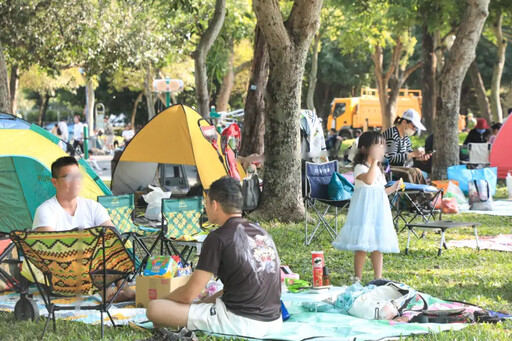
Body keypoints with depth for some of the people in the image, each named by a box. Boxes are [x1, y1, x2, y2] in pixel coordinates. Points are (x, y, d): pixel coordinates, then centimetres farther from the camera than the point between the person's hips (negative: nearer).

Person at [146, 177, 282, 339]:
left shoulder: (218, 238, -9)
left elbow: (189, 294, -6)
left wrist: (165, 300, 14)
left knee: (154, 309, -7)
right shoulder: (261, 232, 13)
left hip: (240, 323, -8)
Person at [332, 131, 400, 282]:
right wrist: (374, 161, -28)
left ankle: (378, 279, 15)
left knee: (377, 247, 9)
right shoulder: (360, 167, -10)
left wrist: (393, 188, 7)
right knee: (361, 247, -5)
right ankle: (357, 279, 5)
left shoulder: (379, 169, 16)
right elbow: (369, 180, -31)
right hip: (364, 210, -7)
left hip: (379, 210, 7)